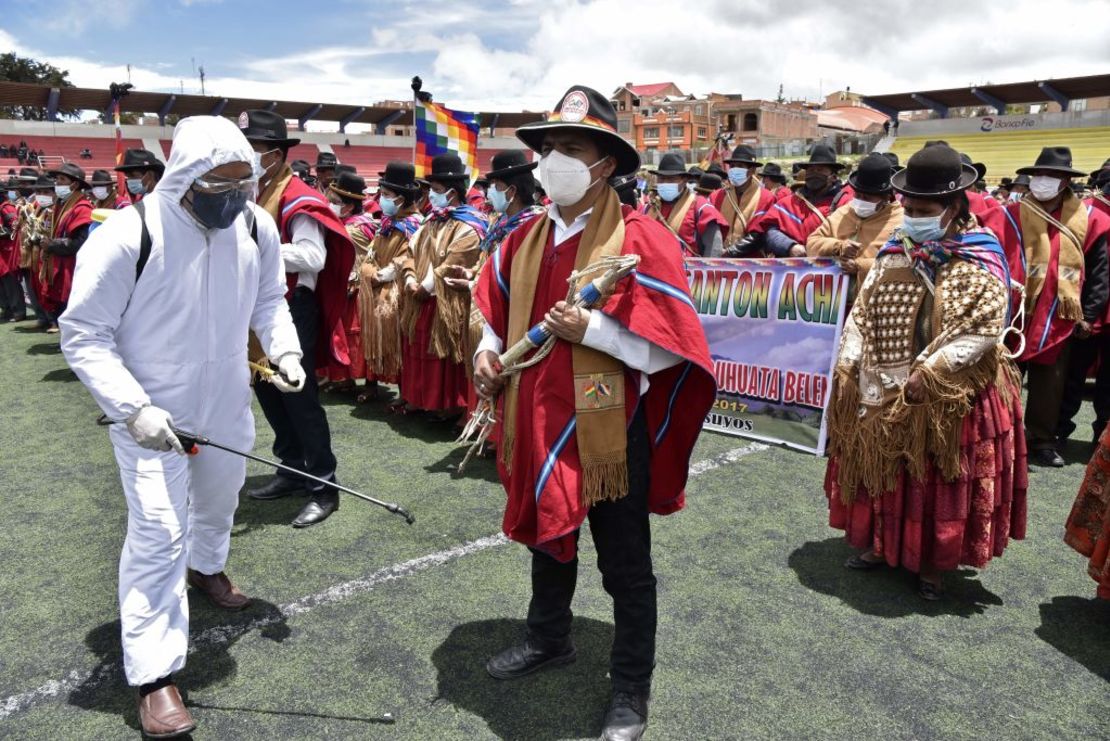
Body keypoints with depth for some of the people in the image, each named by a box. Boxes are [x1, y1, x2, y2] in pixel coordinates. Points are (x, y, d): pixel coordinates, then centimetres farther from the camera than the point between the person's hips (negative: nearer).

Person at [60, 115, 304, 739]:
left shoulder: (257, 226, -10)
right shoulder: (128, 236, -25)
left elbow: (269, 300, 8)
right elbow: (83, 336, -18)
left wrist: (285, 348, -10)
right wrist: (134, 408, -28)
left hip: (228, 404, 5)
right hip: (150, 414, -5)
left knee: (219, 500, 26)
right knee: (159, 533, -8)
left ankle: (206, 567, 59)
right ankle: (154, 674, 7)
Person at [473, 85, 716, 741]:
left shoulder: (641, 238, -15)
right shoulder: (527, 238, 5)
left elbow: (667, 347, -18)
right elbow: (499, 310, 18)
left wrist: (590, 328, -27)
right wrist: (489, 350, -1)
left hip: (608, 429, -6)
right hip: (538, 422, 7)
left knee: (625, 566, 10)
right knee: (548, 536, 25)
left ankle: (632, 688, 30)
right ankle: (550, 638, 50)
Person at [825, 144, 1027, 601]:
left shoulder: (977, 262, -11)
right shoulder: (895, 253, 5)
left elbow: (982, 331, -18)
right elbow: (863, 313, 6)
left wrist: (930, 372, -24)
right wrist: (847, 366, -3)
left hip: (949, 397, -5)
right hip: (881, 392, 5)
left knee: (937, 482, 7)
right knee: (883, 471, 17)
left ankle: (932, 563, 25)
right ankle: (881, 544, 35)